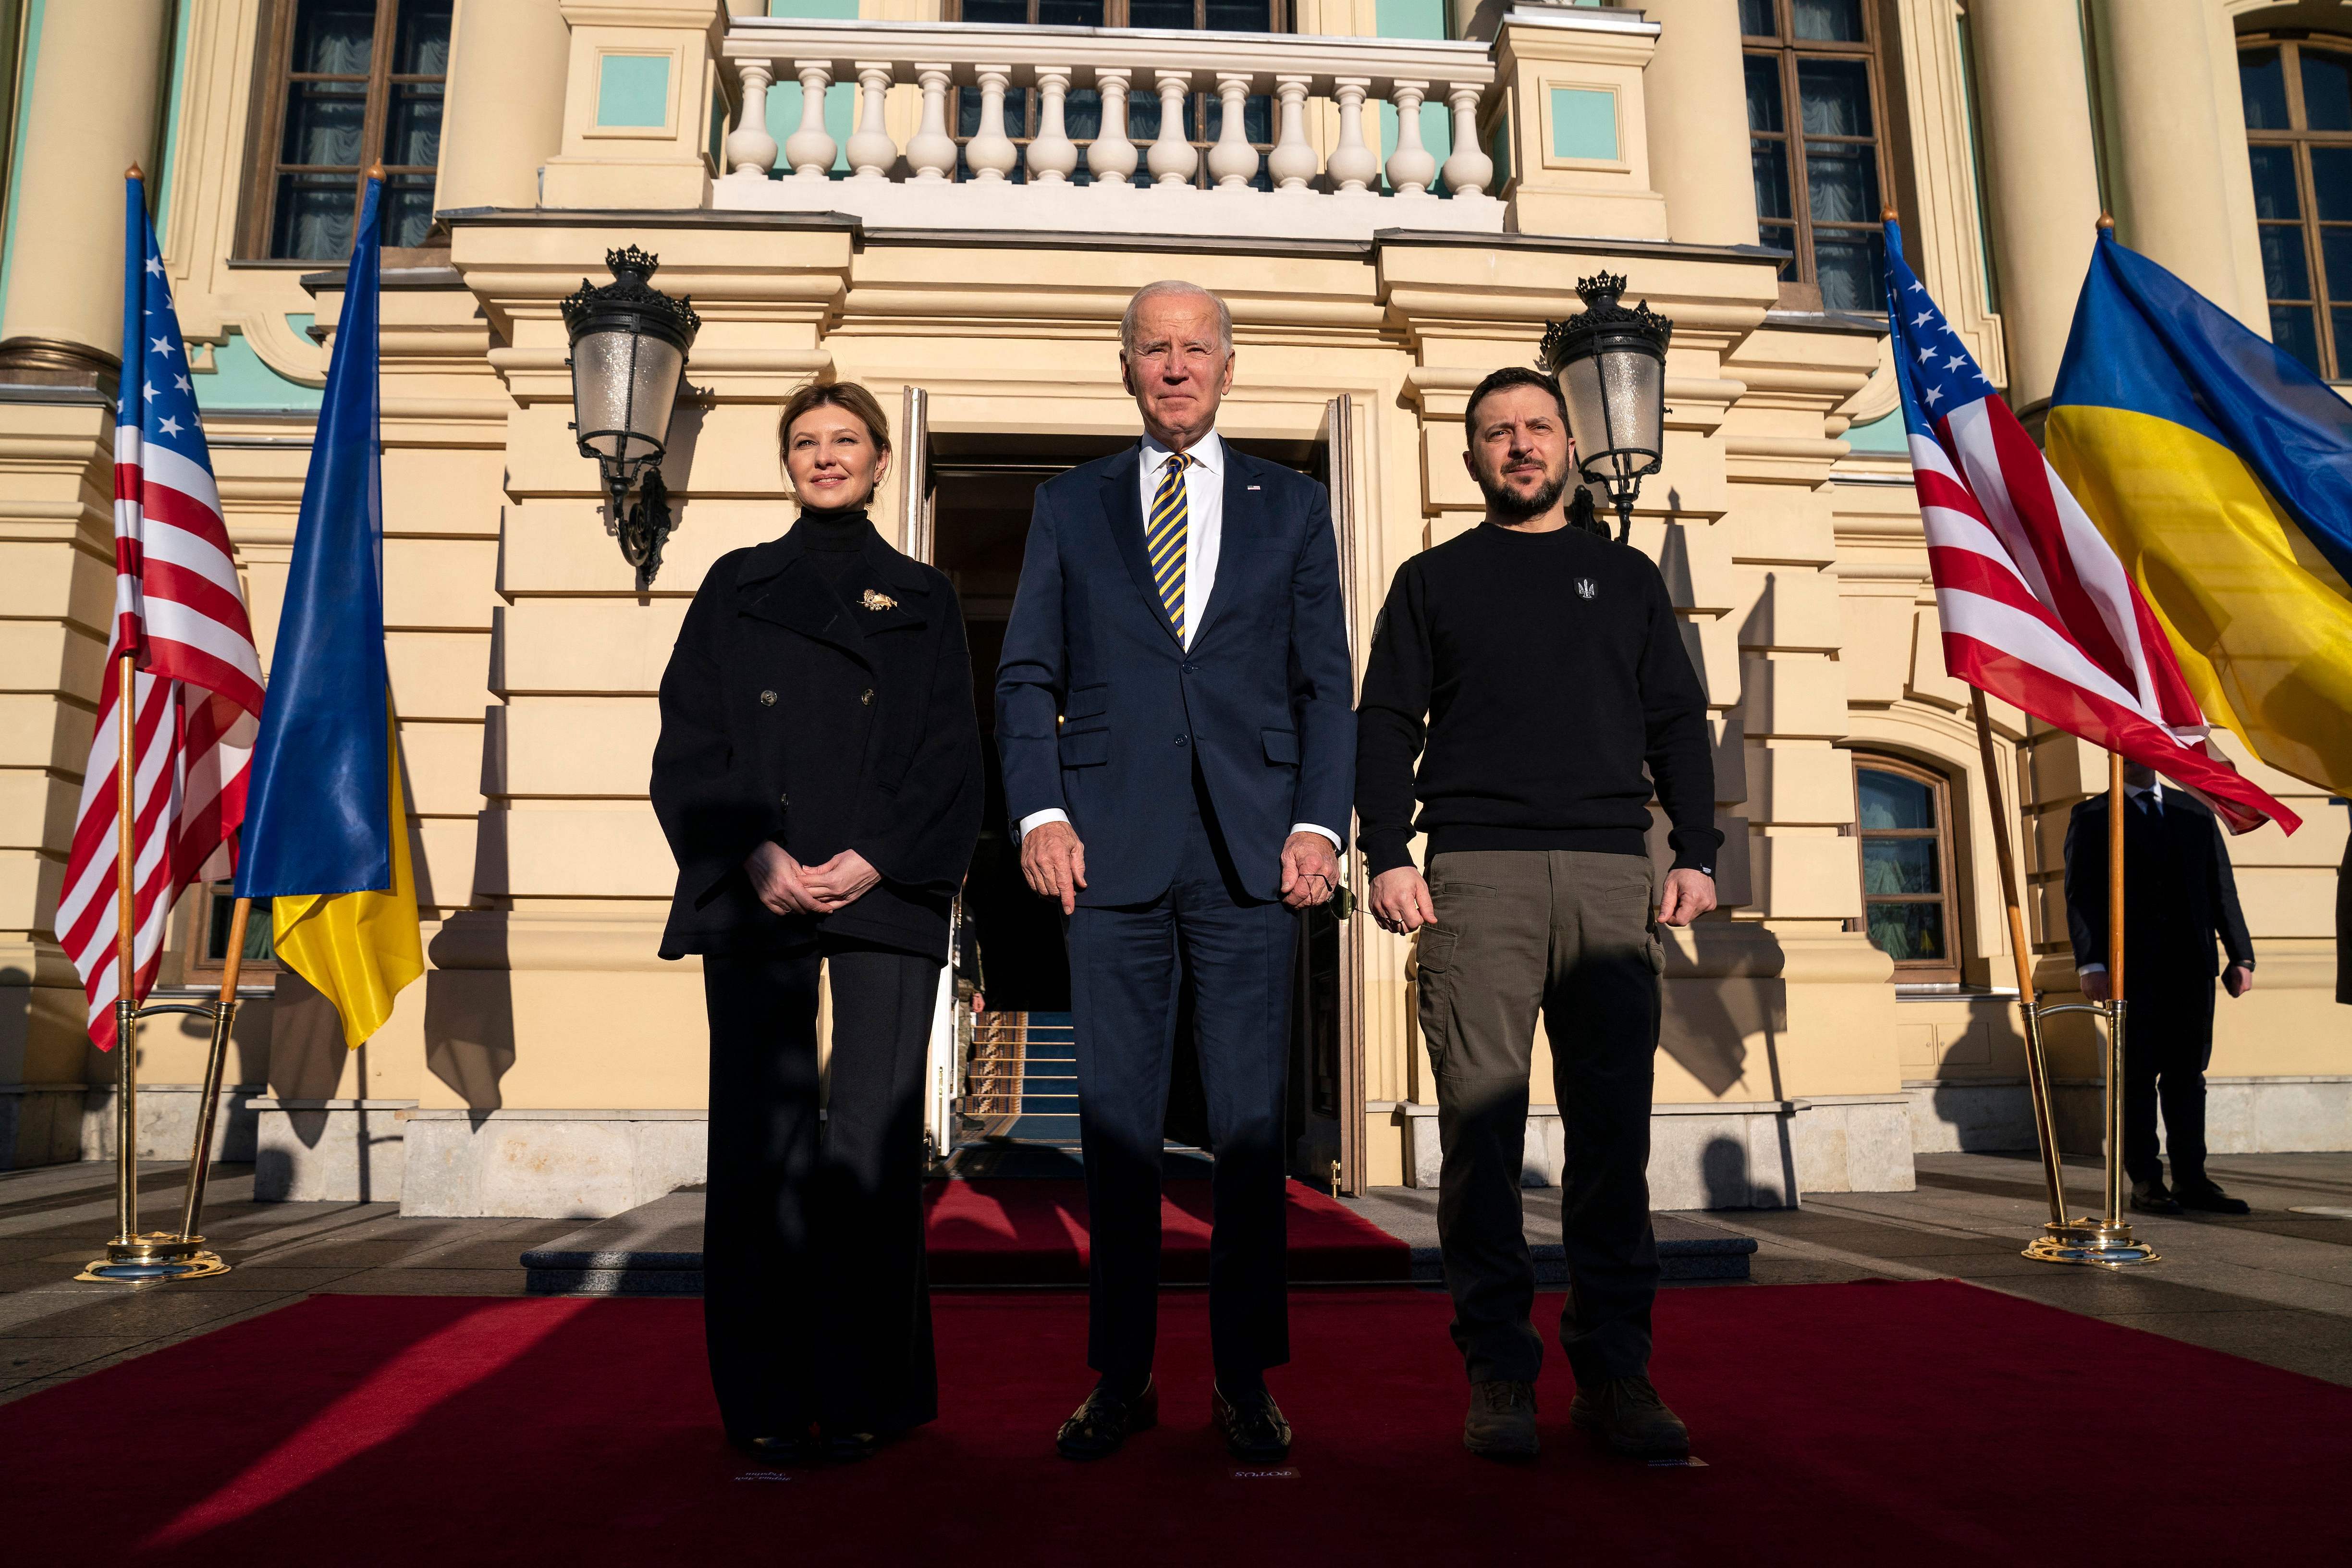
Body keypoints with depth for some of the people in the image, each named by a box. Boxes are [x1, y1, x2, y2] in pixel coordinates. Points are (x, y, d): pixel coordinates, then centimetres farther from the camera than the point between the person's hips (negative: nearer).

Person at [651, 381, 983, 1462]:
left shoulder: (923, 600, 15)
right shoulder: (735, 588, 16)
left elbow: (952, 757, 6)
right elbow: (689, 743, 7)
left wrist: (872, 860, -9)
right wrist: (757, 857, -9)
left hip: (887, 894, 0)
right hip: (756, 897, 1)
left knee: (873, 1143, -5)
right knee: (762, 1143, -1)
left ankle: (863, 1395, 6)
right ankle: (769, 1400, 9)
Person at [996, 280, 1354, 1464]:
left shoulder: (1292, 506, 14)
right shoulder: (1069, 507, 15)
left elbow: (1326, 685, 10)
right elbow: (1026, 676, 10)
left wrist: (1319, 823, -3)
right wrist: (1040, 811, -4)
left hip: (1250, 853, 0)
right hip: (1113, 853, 1)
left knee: (1250, 1122, 3)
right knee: (1115, 1120, 4)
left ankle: (1245, 1379, 15)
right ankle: (1121, 1374, 17)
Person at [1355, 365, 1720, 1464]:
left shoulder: (1626, 576, 21)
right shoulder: (1433, 580, 17)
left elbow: (1678, 722, 16)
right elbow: (1384, 725, 9)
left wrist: (1697, 854, 3)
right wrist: (1386, 855, -5)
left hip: (1612, 875, 2)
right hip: (1477, 874, -1)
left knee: (1613, 1127, -1)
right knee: (1482, 1125, -4)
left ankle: (1614, 1369, 7)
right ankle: (1498, 1372, 4)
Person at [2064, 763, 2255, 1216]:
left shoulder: (2195, 811, 17)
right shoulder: (2091, 816, 6)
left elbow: (2222, 887, 14)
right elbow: (2080, 896, -1)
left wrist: (2241, 956, 5)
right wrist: (2091, 963, -11)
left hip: (2191, 965, 3)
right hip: (2131, 968, -3)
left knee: (2188, 1074, 4)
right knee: (2138, 1075, 0)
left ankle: (2191, 1179, 9)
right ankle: (2146, 1182, 4)